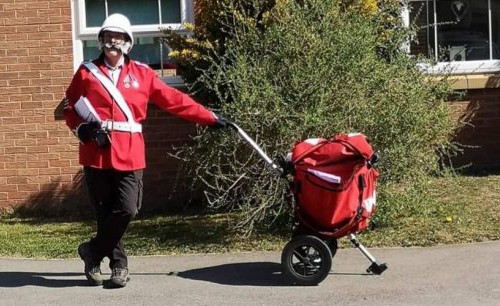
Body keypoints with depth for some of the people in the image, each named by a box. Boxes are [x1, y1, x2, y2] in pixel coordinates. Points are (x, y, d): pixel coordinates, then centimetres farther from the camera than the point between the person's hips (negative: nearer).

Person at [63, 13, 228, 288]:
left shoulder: (141, 74, 9)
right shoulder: (87, 72, 8)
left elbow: (175, 100, 8)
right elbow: (69, 108, 15)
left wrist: (210, 119, 6)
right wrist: (82, 129, -5)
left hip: (129, 155, 0)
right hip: (96, 155, 0)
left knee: (125, 211, -9)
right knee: (105, 213, 4)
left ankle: (93, 251, 14)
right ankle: (118, 264, 24)